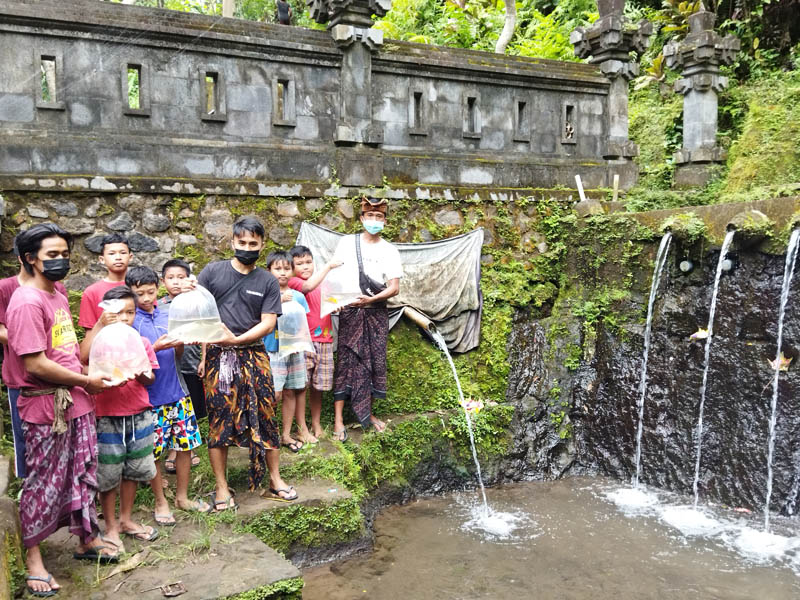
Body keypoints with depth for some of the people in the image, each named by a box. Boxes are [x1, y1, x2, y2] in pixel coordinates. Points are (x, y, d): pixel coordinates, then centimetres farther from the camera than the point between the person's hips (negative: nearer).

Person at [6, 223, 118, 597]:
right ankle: (33, 558, 24)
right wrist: (86, 382, -12)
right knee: (44, 482, 6)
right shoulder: (26, 302, -17)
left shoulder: (57, 295, 10)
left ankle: (86, 539, 33)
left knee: (83, 474, 17)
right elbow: (35, 363, -21)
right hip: (45, 407, -8)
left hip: (76, 401, 8)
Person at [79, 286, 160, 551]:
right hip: (108, 417, -3)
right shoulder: (100, 340, -6)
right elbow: (82, 358, -28)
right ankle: (111, 527, 24)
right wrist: (99, 325, -23)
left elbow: (151, 379, 5)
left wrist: (141, 374, -17)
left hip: (139, 416, 4)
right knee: (108, 474, 7)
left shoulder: (142, 342, 4)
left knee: (133, 469, 15)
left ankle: (126, 519, 33)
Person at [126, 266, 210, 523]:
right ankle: (161, 502, 23)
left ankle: (182, 497, 26)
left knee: (186, 444, 10)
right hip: (150, 396, -5)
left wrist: (180, 343, -8)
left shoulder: (167, 315, 8)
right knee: (152, 453, 5)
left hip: (177, 391, 5)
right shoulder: (130, 320, -7)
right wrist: (155, 348, -22)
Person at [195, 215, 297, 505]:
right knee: (219, 421, 4)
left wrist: (236, 339, -14)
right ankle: (221, 487, 17)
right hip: (218, 357, -1)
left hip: (253, 356, 1)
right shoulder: (213, 271, 3)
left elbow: (268, 323, -2)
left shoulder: (268, 282, 5)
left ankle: (275, 480, 19)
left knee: (265, 416, 4)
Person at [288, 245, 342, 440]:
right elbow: (309, 286, -26)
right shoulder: (294, 283, -5)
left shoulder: (323, 283, 16)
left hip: (324, 340, 6)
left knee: (317, 385, 12)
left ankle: (316, 423, 24)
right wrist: (328, 266, -18)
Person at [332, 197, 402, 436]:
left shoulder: (390, 251, 5)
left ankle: (367, 413, 21)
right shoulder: (347, 242, 4)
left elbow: (394, 288, -3)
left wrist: (370, 299, -18)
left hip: (376, 312, 2)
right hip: (350, 310, -2)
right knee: (346, 361, -3)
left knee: (374, 362, 6)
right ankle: (338, 418, 1)